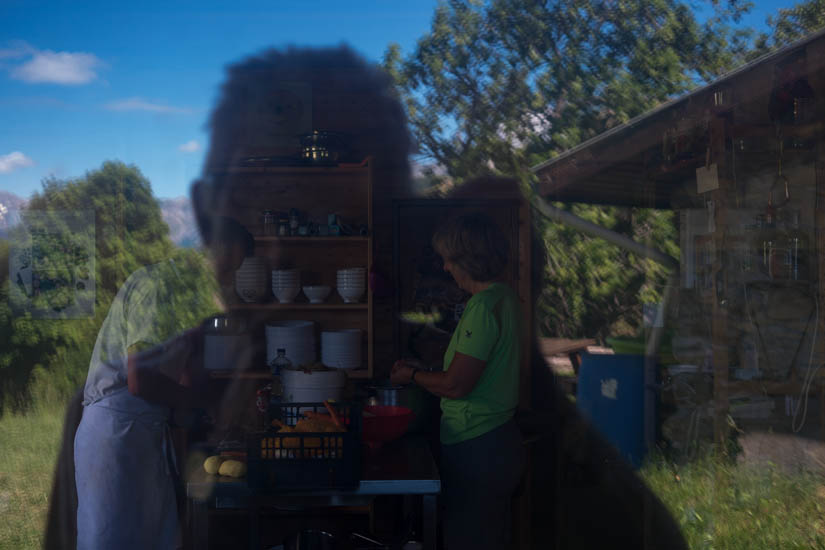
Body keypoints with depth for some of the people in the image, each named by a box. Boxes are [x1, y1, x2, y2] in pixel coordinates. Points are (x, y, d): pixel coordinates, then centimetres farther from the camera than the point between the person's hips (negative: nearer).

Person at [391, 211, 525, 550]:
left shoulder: (482, 308, -21)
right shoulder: (505, 297, 9)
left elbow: (456, 385, -22)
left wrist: (412, 376, -4)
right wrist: (421, 370, 16)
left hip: (476, 449, -10)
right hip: (500, 442, 10)